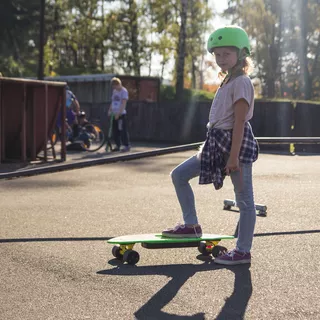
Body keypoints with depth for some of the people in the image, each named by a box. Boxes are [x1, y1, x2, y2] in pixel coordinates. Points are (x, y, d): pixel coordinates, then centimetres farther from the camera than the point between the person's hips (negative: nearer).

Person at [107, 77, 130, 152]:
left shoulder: (124, 91, -7)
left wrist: (118, 113, -20)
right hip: (114, 114, 7)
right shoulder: (114, 91, 15)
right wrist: (110, 110, 7)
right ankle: (118, 145, 16)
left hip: (121, 114, -7)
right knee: (115, 130, 7)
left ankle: (126, 146, 0)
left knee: (122, 130, -6)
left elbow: (123, 103, -14)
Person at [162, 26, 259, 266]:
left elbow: (239, 122, -19)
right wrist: (210, 147, 21)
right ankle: (191, 225, 14)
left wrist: (234, 156, -22)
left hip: (237, 144, -10)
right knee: (179, 175, 6)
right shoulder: (228, 82, 17)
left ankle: (243, 251, 8)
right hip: (218, 143, 10)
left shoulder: (241, 82, -12)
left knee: (244, 199, 0)